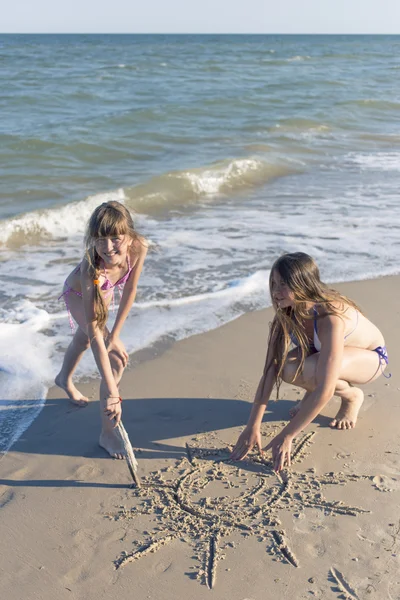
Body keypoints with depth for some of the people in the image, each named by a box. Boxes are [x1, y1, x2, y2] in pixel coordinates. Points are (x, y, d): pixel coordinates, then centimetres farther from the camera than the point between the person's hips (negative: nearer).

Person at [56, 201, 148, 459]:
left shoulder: (139, 247, -38)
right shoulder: (91, 270, -47)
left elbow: (130, 291, -22)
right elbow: (94, 333, -47)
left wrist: (114, 334, -20)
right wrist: (112, 391, -48)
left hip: (104, 292, 5)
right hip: (78, 294, -5)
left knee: (82, 339, 32)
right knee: (116, 358, -17)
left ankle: (65, 379, 64)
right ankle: (107, 433, -1)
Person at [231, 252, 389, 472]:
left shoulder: (330, 318, -40)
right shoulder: (285, 316, -20)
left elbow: (325, 390, -42)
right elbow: (270, 370, -20)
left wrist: (286, 437, -39)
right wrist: (253, 427, -26)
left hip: (370, 356, -5)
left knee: (309, 371, -36)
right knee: (287, 368, -27)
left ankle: (351, 396, -4)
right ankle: (312, 395, 7)